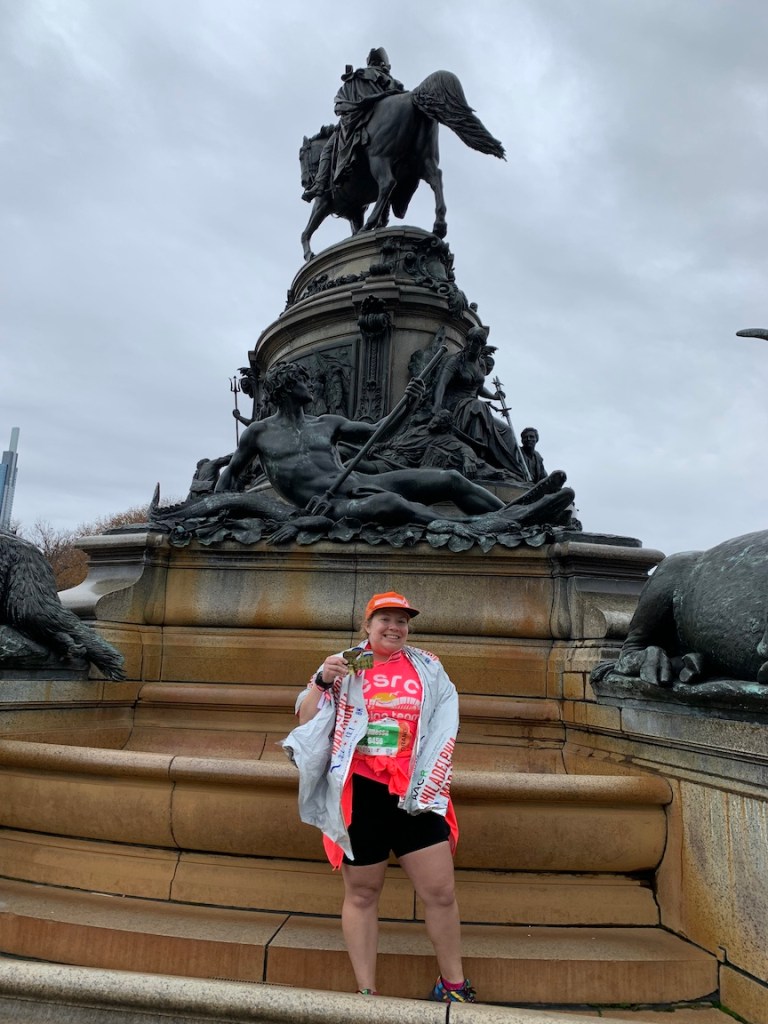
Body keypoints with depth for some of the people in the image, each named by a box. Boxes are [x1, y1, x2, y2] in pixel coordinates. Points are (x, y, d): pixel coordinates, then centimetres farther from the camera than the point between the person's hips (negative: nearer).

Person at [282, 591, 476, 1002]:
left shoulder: (428, 668, 6)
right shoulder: (343, 665, 0)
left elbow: (442, 728, 12)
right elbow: (305, 719, -2)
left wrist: (431, 782, 5)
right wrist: (323, 682, -18)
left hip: (414, 793, 2)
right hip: (359, 792, -2)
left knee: (440, 892, 6)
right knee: (362, 894, 12)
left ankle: (453, 985, 28)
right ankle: (366, 991, 29)